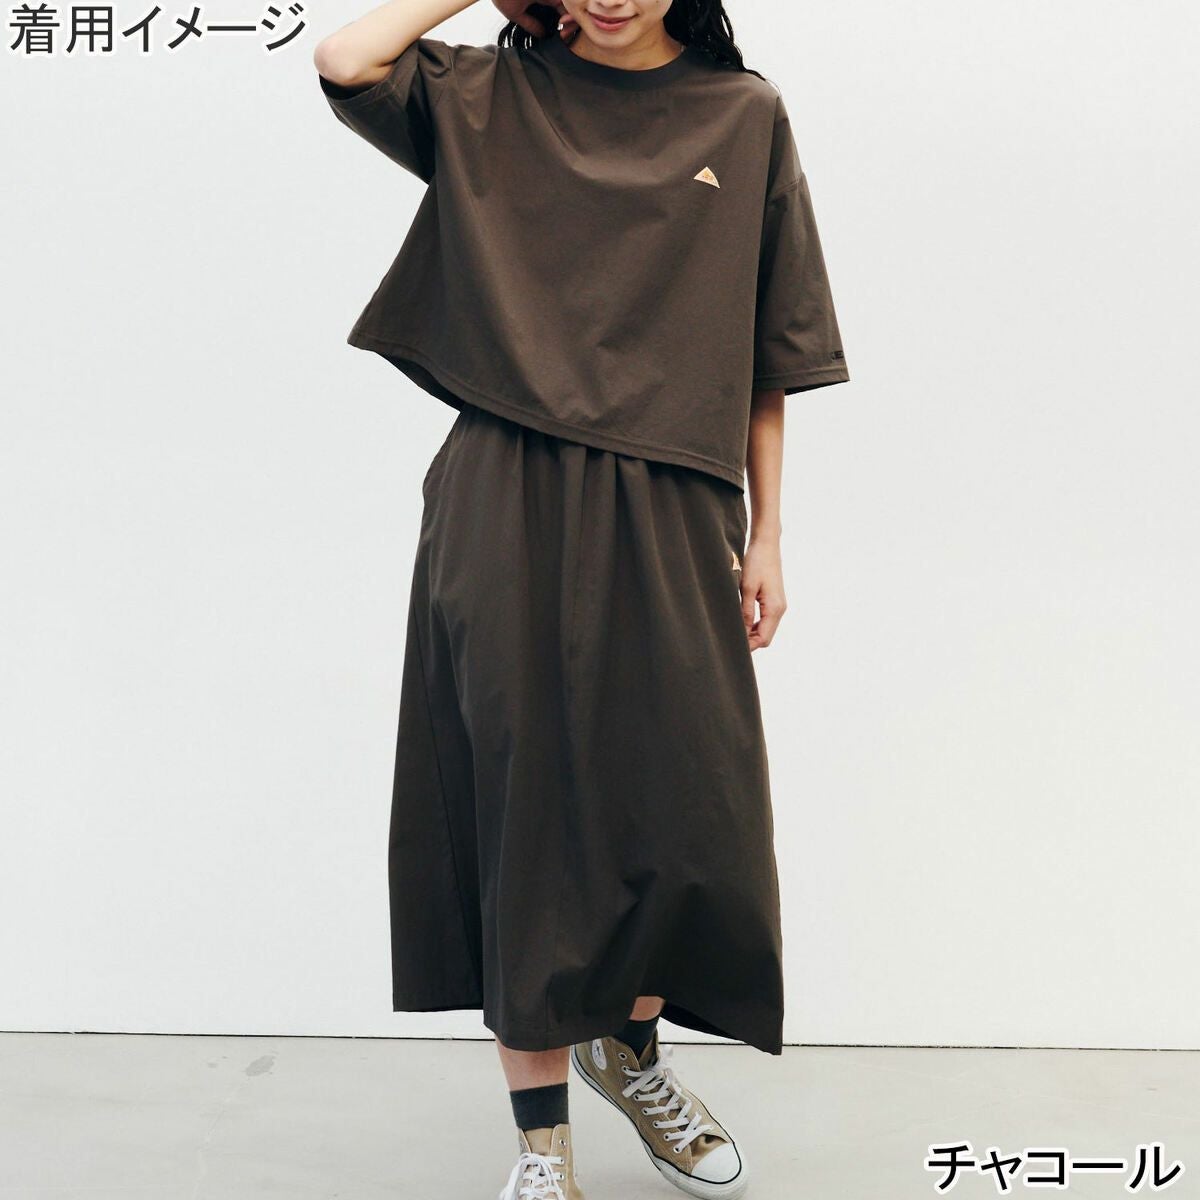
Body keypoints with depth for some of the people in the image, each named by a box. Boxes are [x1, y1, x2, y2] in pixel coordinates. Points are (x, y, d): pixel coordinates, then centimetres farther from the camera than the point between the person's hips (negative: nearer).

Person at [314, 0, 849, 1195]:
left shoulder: (743, 117, 8)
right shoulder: (488, 96, 7)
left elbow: (766, 358, 8)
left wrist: (764, 537, 5)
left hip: (669, 521, 1)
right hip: (507, 515, -1)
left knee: (687, 816, 4)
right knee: (524, 806, 3)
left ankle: (631, 1049, 35)